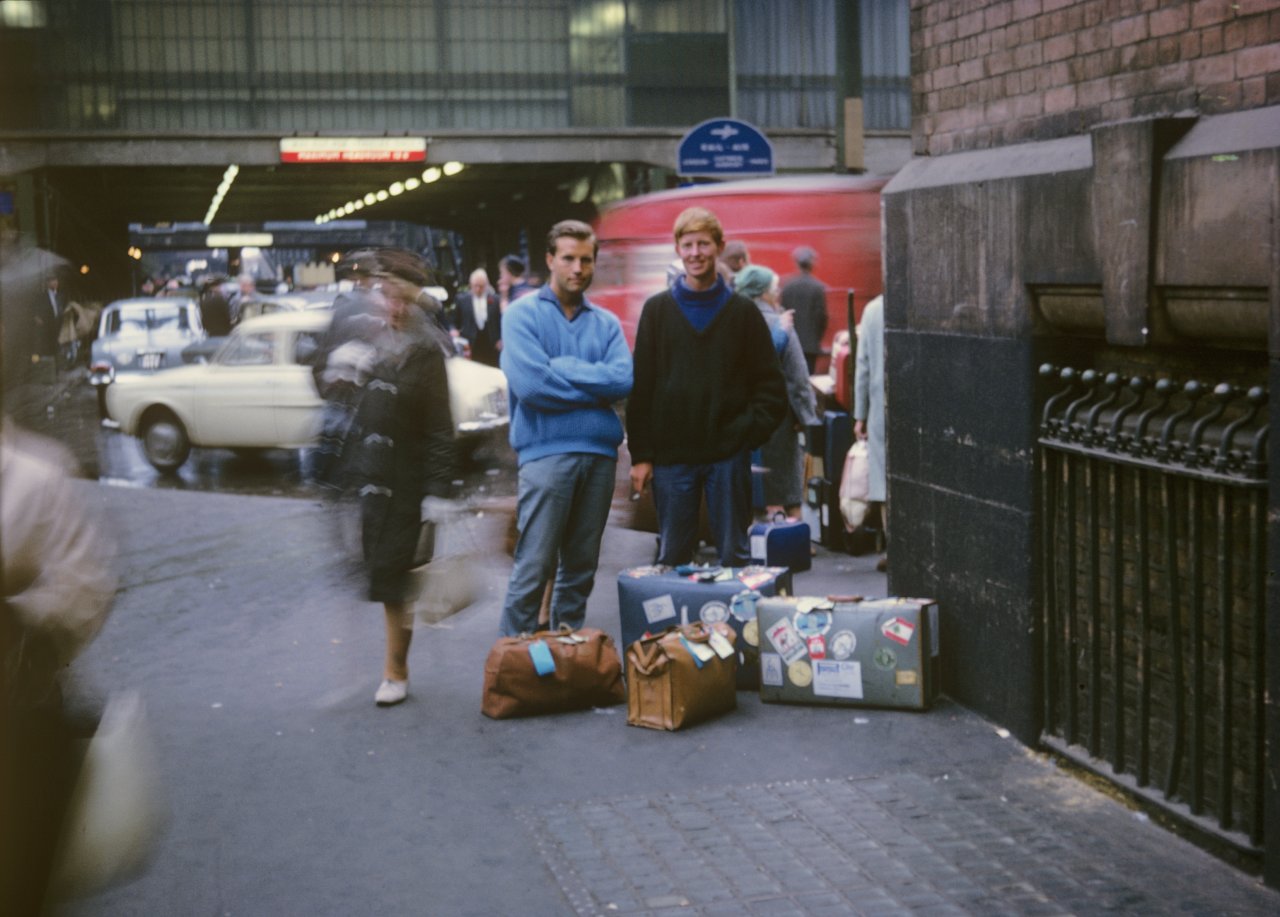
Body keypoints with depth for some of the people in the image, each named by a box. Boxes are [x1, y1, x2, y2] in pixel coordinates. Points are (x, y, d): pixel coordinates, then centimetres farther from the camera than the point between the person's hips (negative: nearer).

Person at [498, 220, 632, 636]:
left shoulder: (606, 323, 13)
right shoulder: (523, 314, 2)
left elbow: (624, 380, -5)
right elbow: (528, 383, -14)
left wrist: (561, 368, -9)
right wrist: (595, 387, -4)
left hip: (600, 452, 4)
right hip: (546, 451, -4)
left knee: (581, 569, 12)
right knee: (533, 570, -5)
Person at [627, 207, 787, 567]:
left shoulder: (742, 311, 5)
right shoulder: (657, 310, 6)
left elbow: (770, 384, 6)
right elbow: (641, 386, 4)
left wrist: (752, 429, -9)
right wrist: (641, 454, -3)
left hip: (729, 454, -1)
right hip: (671, 455, 1)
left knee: (735, 555, 4)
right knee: (671, 557, 6)